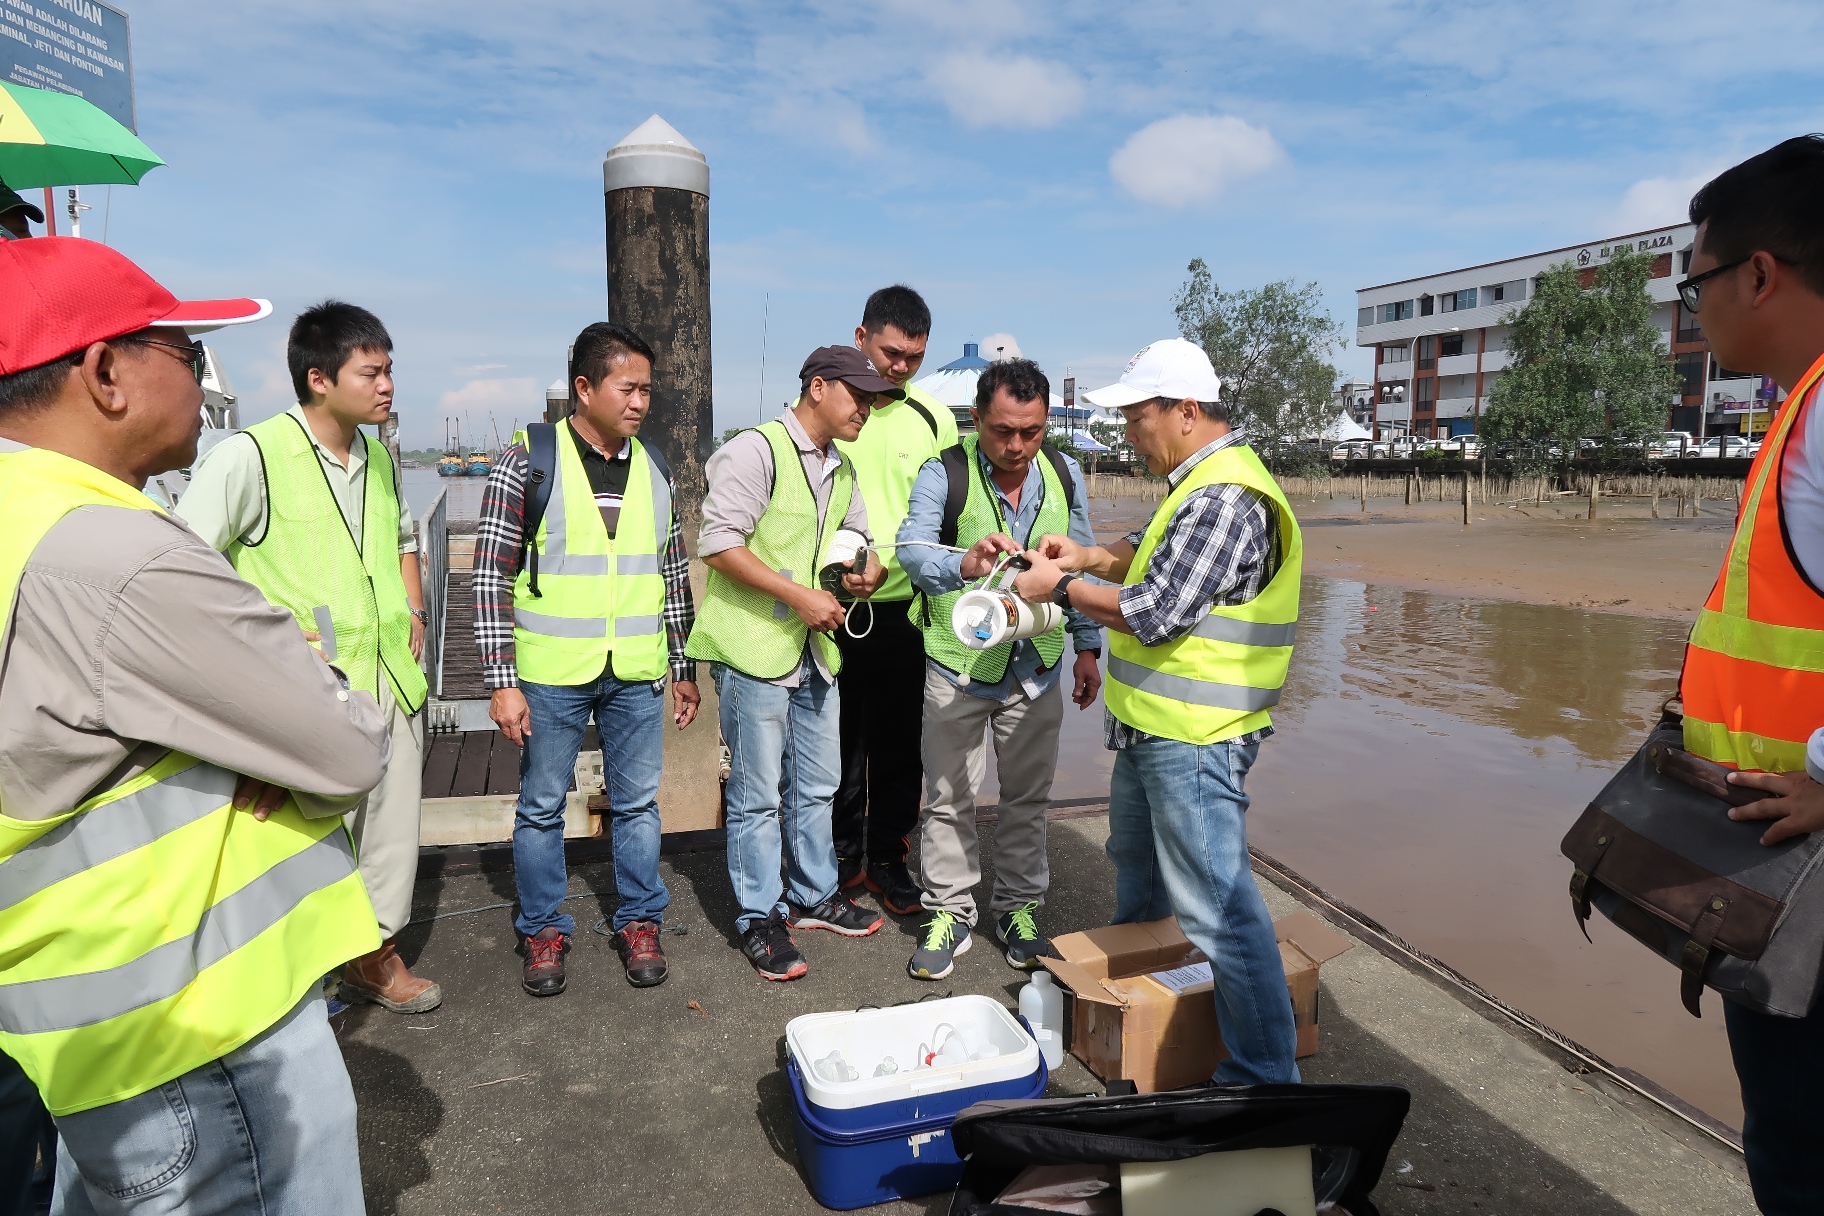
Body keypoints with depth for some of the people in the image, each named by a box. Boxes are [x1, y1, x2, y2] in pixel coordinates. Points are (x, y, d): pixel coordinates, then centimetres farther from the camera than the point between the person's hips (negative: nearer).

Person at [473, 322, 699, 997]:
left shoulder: (655, 467, 6)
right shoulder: (527, 460, -7)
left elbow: (674, 574, 13)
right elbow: (491, 575, -7)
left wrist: (684, 668, 13)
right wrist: (502, 681, -11)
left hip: (638, 674, 3)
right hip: (550, 674, -3)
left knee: (638, 803, 12)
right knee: (542, 807, 10)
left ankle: (639, 924, 29)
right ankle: (544, 931, 28)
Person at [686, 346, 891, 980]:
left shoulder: (842, 470, 15)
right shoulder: (757, 451, -12)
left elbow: (857, 536, 26)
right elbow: (718, 544, -19)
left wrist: (867, 570, 2)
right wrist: (798, 595, -21)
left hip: (815, 649, 8)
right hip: (754, 647, -8)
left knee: (816, 784, 18)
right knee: (758, 793, 3)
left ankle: (814, 893, 35)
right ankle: (760, 918, 17)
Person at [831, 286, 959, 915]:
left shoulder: (934, 417, 5)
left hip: (904, 608, 1)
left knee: (898, 744, 9)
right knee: (837, 739, 10)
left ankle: (887, 857, 25)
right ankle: (843, 852, 27)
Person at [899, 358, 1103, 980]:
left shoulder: (1065, 475, 2)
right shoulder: (944, 473, -11)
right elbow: (913, 548, -26)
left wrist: (1088, 647, 8)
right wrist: (965, 563, -46)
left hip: (1036, 666, 3)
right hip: (957, 665, -3)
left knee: (1028, 795, 13)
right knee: (949, 795, 7)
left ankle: (1018, 908, 30)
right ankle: (949, 915, 23)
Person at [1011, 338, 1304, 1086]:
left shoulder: (1224, 498, -22)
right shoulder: (1199, 483, 11)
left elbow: (1155, 613, -25)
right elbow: (1155, 557, 23)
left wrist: (1059, 588, -12)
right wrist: (1088, 557, 5)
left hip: (1192, 742, -11)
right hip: (1152, 728, 11)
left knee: (1214, 904, -5)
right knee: (1135, 860, 28)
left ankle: (1265, 1073, 7)